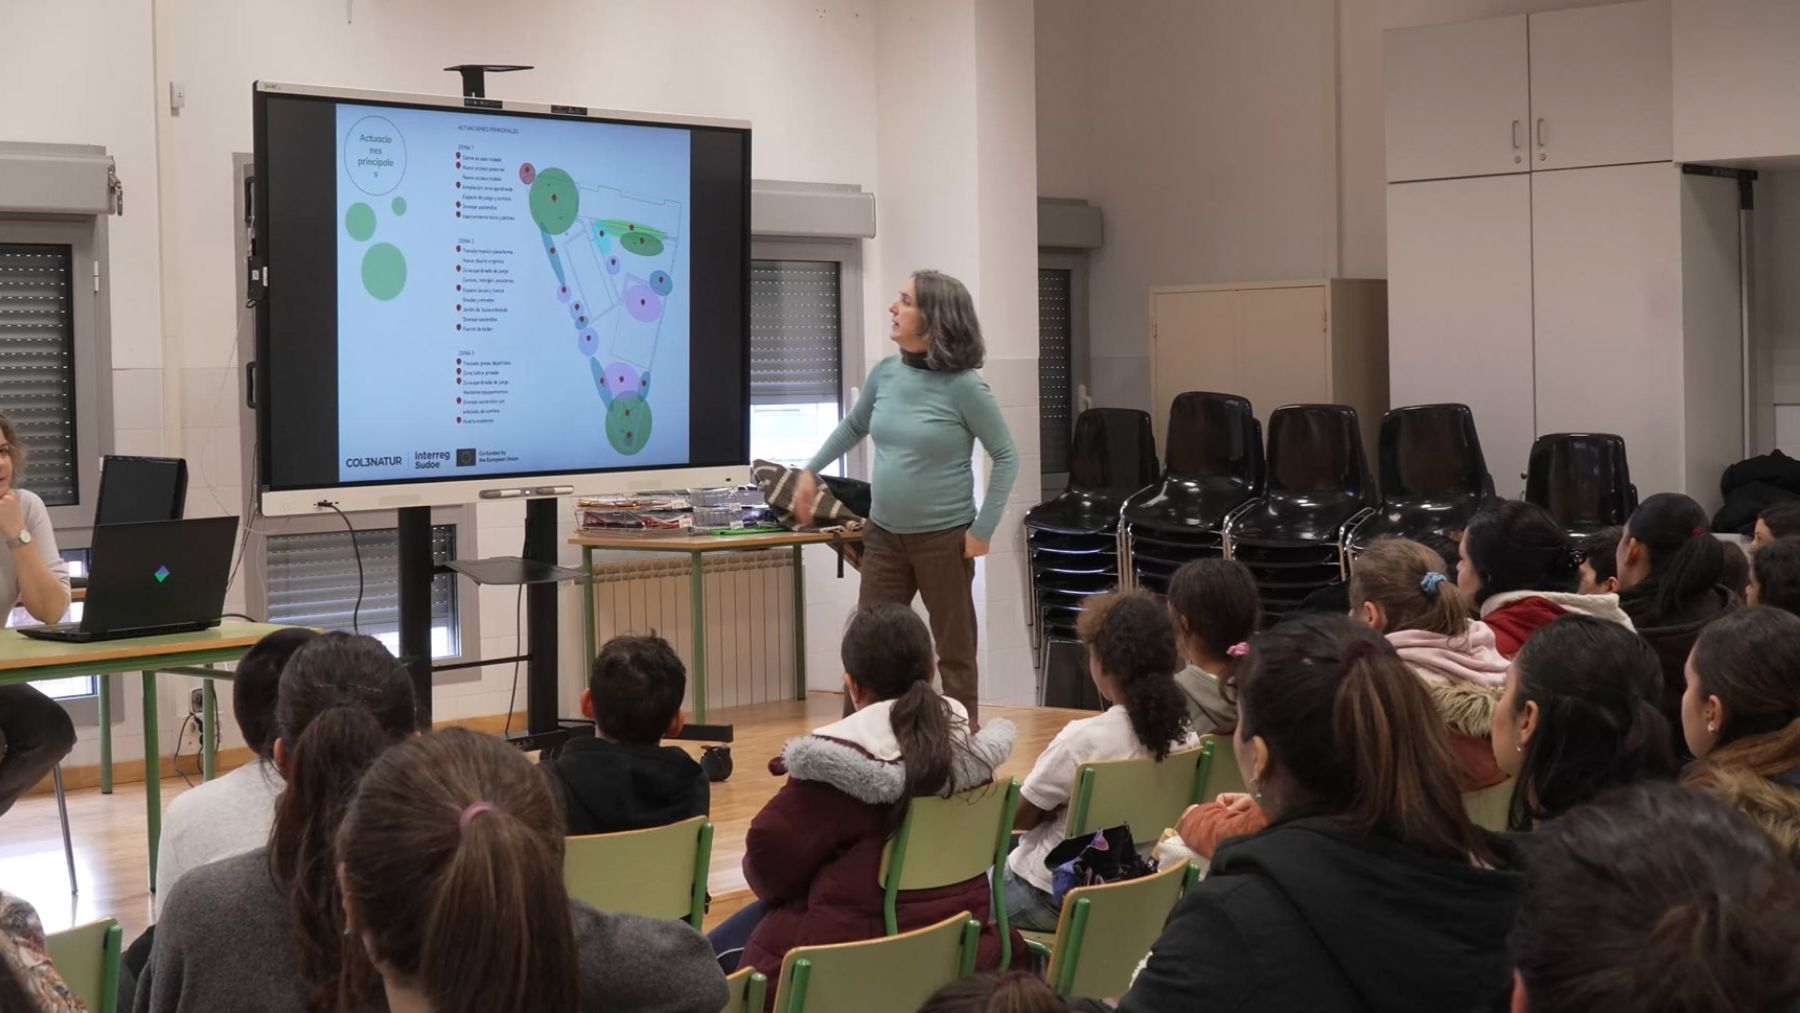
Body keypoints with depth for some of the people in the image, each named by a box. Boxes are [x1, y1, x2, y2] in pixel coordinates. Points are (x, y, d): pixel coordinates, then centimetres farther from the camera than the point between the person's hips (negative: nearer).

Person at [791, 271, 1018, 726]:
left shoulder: (963, 386, -14)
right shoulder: (884, 374, 2)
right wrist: (811, 471, 19)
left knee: (953, 653, 6)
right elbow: (853, 426, 22)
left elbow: (1006, 458, -9)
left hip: (944, 538, -5)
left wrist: (983, 529, -12)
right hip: (884, 535, 5)